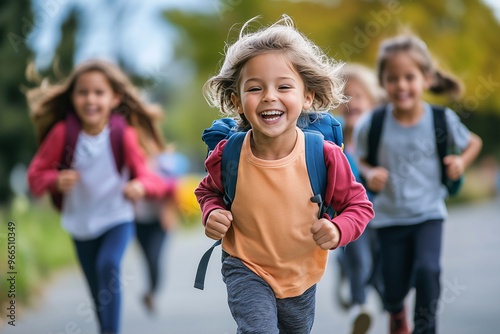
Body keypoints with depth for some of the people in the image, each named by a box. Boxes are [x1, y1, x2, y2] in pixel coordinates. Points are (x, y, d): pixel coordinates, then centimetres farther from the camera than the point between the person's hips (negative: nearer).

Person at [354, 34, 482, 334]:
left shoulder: (442, 119, -10)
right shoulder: (372, 124, -12)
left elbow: (474, 143, 8)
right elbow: (360, 161, 2)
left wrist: (461, 162, -11)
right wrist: (370, 174, -19)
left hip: (429, 212, -1)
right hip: (390, 217, 1)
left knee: (427, 269, -24)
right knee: (394, 289, 7)